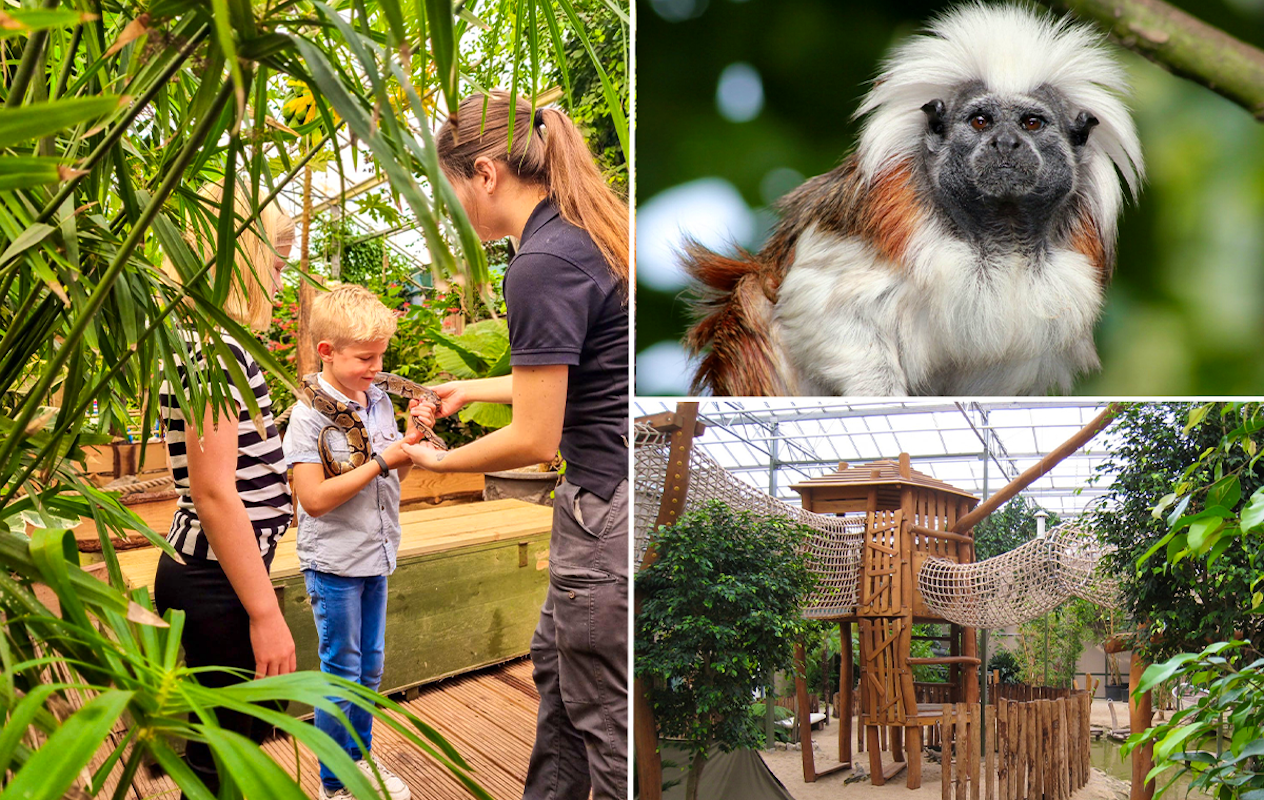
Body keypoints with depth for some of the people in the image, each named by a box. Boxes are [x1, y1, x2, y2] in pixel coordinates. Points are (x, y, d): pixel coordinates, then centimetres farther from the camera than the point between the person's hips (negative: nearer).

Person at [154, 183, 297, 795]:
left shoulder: (207, 344, 13)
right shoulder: (216, 350, -17)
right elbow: (214, 493, -21)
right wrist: (266, 614, -20)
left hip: (204, 574, 10)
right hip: (218, 584, -10)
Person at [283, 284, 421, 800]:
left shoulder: (380, 400, 3)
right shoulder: (310, 414, -18)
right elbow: (315, 499, -24)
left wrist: (414, 436, -7)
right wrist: (382, 461, -23)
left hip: (376, 555, 6)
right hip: (334, 564, -6)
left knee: (370, 667, 18)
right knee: (341, 673, 5)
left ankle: (360, 757, 36)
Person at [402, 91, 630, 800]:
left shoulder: (542, 266, -21)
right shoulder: (587, 233, 8)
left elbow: (535, 440, -19)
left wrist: (434, 460, -2)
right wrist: (471, 389, 27)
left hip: (611, 503, -10)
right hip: (611, 497, 10)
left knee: (607, 716, 5)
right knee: (557, 662, 26)